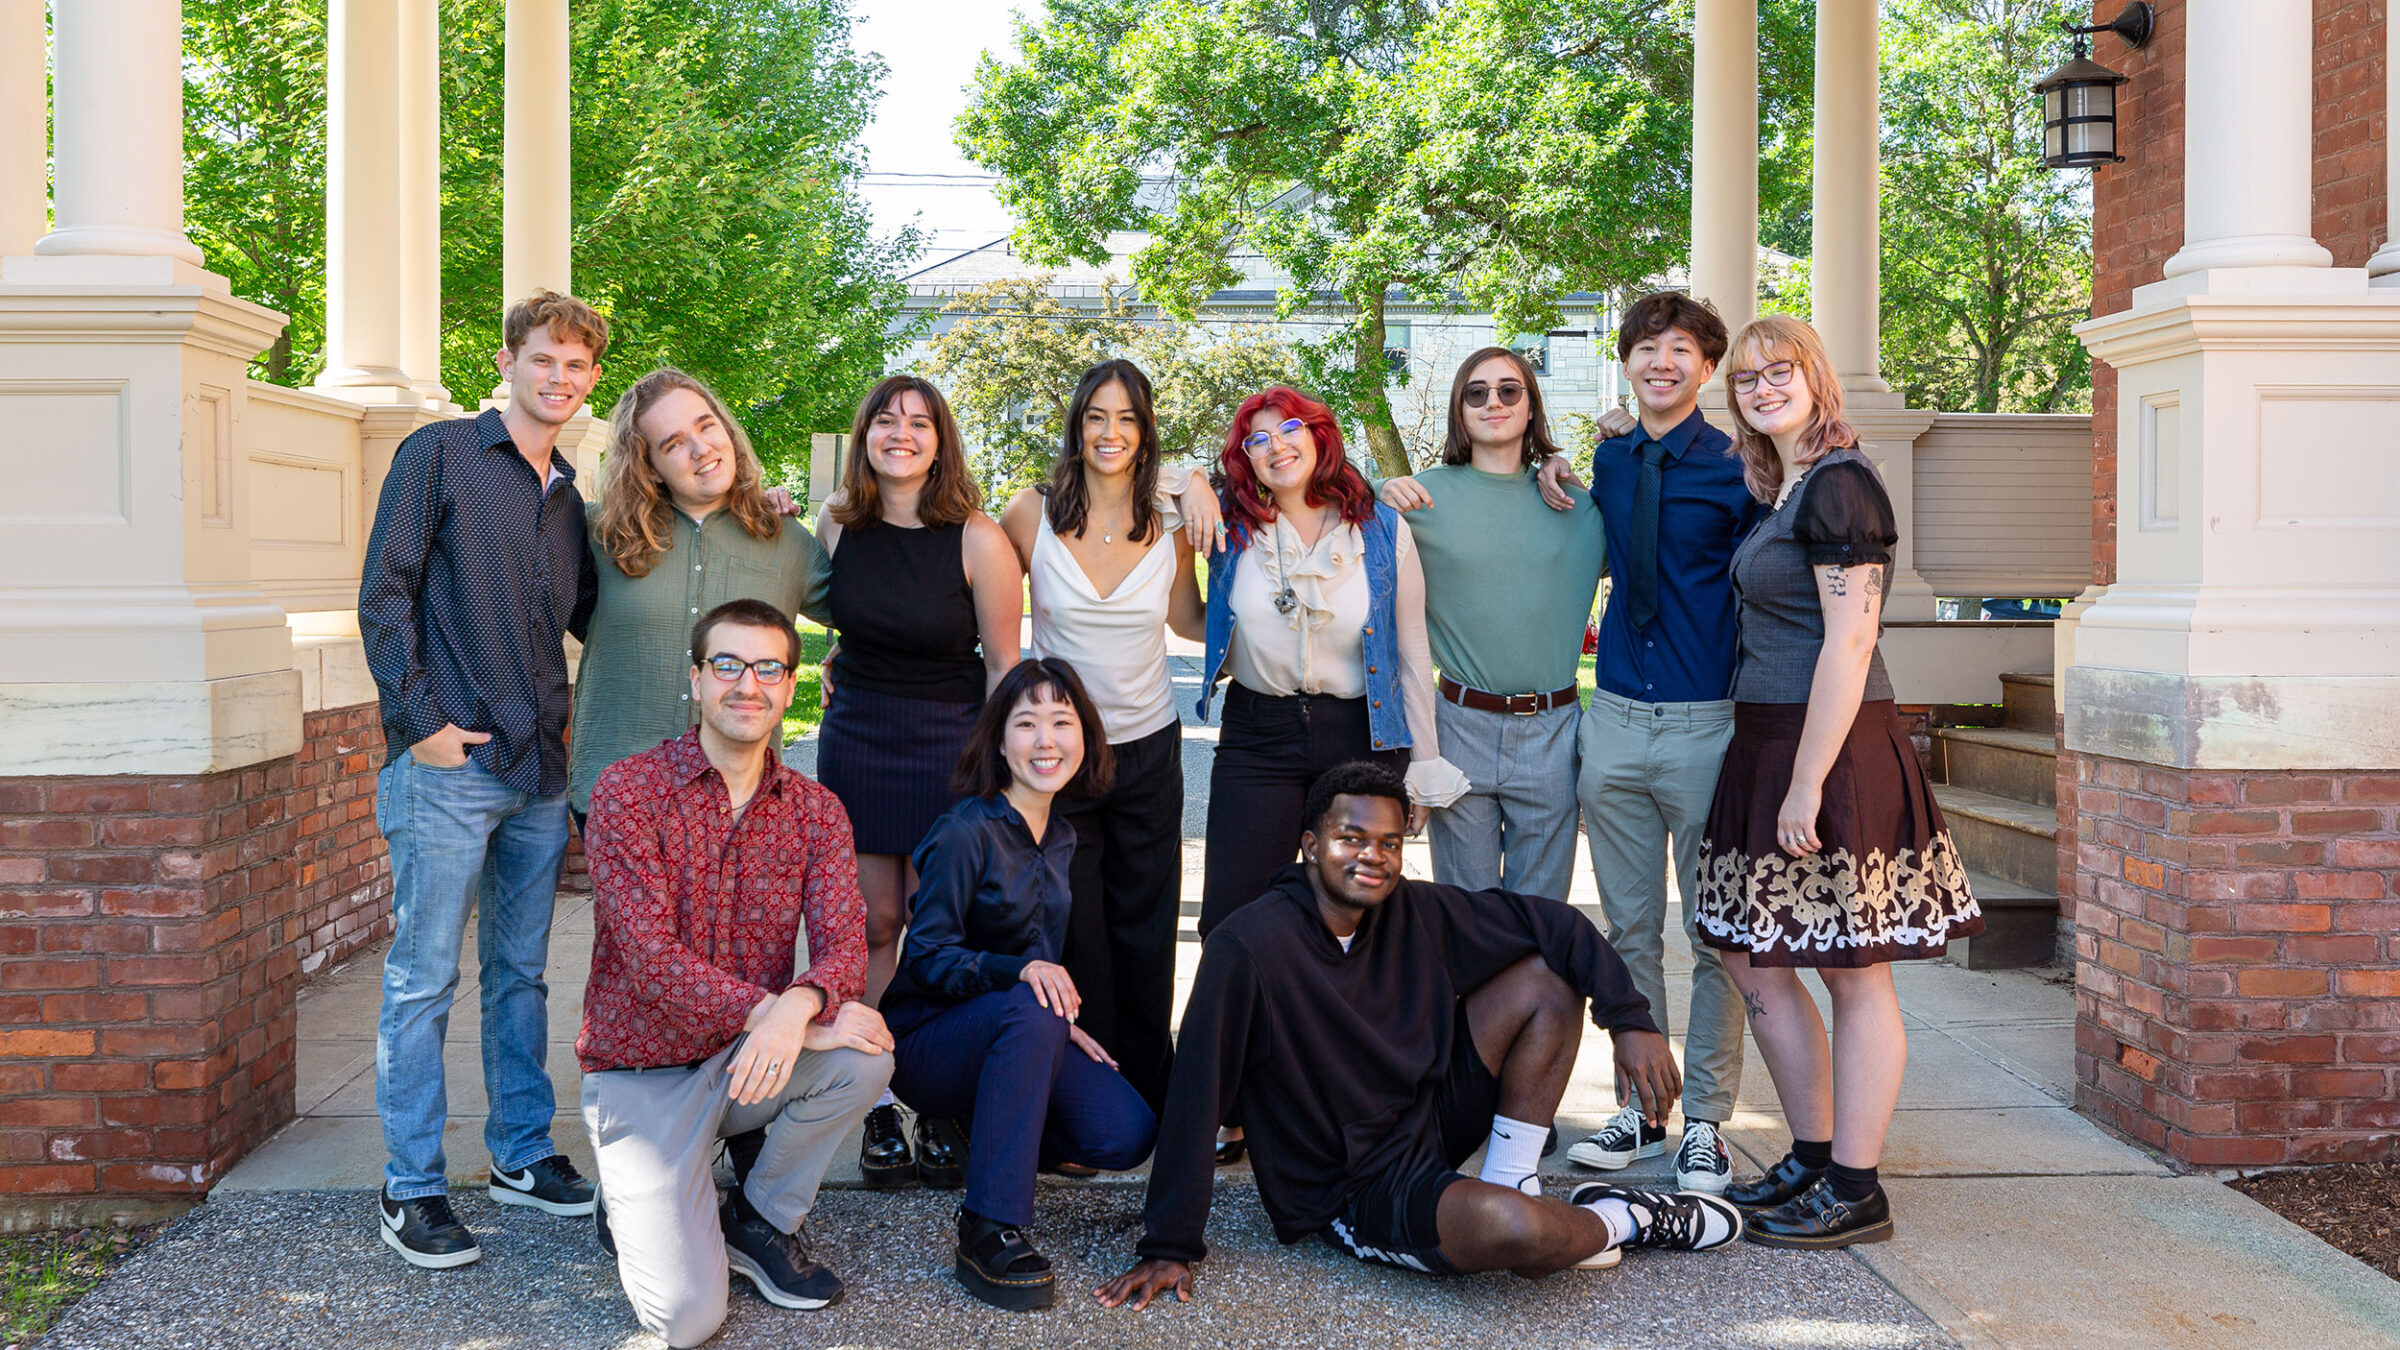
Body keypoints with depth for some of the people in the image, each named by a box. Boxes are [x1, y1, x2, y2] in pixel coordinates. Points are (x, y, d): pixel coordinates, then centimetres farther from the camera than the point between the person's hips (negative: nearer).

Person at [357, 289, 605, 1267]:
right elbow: (384, 595, -8)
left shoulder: (571, 495, 15)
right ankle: (411, 1187, 9)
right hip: (449, 765, -6)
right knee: (424, 977, 0)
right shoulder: (439, 454, -2)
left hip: (541, 770, 6)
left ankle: (521, 1152, 26)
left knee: (521, 970, 14)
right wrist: (419, 721, -12)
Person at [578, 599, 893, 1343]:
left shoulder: (815, 810, 0)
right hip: (641, 1073, -4)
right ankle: (644, 1210, 18)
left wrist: (798, 1006, -37)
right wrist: (788, 1017, -30)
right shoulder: (628, 791, -13)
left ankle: (760, 1219, 0)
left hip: (747, 1060, 4)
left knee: (865, 1053, -28)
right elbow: (649, 960, -21)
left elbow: (843, 947, -13)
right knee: (687, 1317, -19)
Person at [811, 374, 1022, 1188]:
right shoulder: (837, 524, -1)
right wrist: (845, 667, 12)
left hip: (949, 747, -3)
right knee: (872, 925, 5)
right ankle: (878, 1112, 13)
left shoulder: (978, 540, -13)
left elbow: (1004, 664, -8)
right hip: (855, 745, 3)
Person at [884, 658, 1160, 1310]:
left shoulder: (1060, 836, 8)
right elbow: (927, 956, -18)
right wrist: (1020, 971, -33)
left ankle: (990, 1133, 15)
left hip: (1016, 1033, 7)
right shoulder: (965, 833, -16)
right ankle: (990, 1233, -35)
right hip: (928, 1037, -6)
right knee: (1030, 1010, -38)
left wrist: (1061, 1020, 3)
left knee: (1127, 1134, -15)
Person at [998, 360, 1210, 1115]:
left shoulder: (1169, 525, -2)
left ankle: (1148, 1095, 22)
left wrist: (1215, 526, -4)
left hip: (1148, 751, 2)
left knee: (1145, 931, 9)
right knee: (1072, 936, 6)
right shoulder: (1032, 515, -7)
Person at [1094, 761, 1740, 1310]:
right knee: (1515, 1230, -34)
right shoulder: (1247, 948, -23)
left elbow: (1550, 922, 2)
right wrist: (1167, 1247, -20)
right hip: (1353, 1193, -7)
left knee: (1548, 977, -2)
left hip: (1429, 1121, 7)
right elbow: (1194, 1099, -22)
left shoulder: (1414, 911, -6)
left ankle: (1509, 1183, 1)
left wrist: (1629, 1019, -10)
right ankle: (1624, 1219, 3)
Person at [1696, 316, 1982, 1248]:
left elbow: (1849, 645, -19)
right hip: (1768, 741, 10)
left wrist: (1807, 784, -21)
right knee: (1751, 960, 14)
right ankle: (1813, 1160, 26)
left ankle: (1854, 1193, 10)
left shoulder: (1838, 486, -13)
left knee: (1855, 976, 0)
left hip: (1832, 750, -10)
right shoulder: (1781, 491, 16)